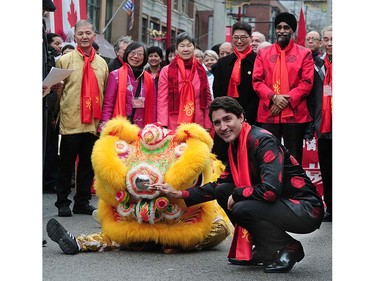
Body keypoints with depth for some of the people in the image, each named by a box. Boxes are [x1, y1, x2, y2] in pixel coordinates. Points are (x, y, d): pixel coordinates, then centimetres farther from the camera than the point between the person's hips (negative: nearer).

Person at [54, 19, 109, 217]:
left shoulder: (102, 63, 12)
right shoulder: (65, 60, 1)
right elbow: (57, 89, 2)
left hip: (93, 123, 4)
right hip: (70, 121, -4)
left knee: (88, 164, 8)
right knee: (67, 163, 3)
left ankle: (82, 202, 18)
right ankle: (62, 203, 11)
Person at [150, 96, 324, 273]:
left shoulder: (263, 142, -20)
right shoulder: (236, 147, 9)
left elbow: (270, 190, -31)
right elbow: (221, 184, 18)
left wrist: (236, 194, -15)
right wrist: (179, 194, 14)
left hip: (306, 210, -9)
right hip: (278, 205, 9)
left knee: (242, 208, -28)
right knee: (223, 191, 5)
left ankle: (290, 248, -5)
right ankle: (264, 251, 10)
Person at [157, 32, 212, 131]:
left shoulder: (201, 71, 11)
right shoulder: (166, 71, 1)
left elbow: (207, 99, 14)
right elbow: (162, 100, -3)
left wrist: (208, 125, 7)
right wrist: (163, 126, -12)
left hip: (198, 126, 3)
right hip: (174, 127, -3)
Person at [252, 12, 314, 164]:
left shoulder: (304, 53, 5)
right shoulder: (263, 53, 10)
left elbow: (307, 83, -3)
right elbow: (257, 81, 3)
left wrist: (287, 100, -13)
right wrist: (273, 97, -13)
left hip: (295, 114, -1)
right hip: (268, 114, 1)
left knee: (293, 159, 3)